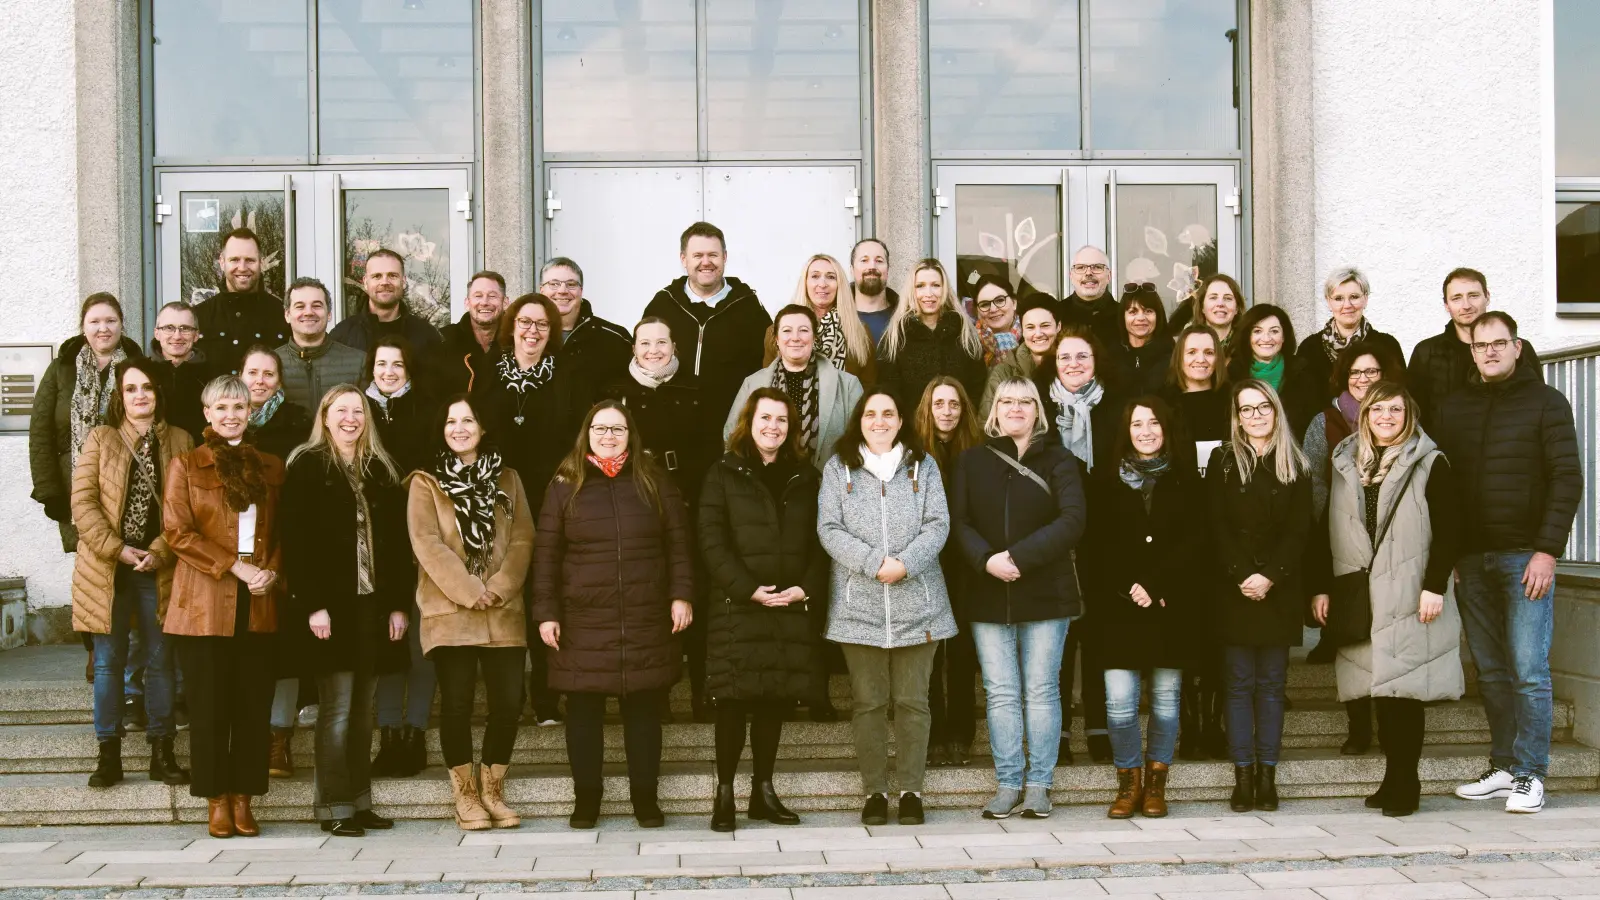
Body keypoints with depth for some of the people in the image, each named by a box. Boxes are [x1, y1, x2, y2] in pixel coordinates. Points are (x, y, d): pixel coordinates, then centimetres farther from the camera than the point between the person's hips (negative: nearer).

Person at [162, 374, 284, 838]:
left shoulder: (271, 467, 15)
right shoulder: (186, 465, 6)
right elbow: (177, 531, -4)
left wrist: (272, 571, -6)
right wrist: (236, 568, -13)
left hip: (259, 604, 2)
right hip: (205, 603, -2)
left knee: (254, 704, 1)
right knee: (210, 704, 0)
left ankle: (242, 797, 10)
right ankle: (216, 800, 9)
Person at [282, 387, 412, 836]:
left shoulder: (381, 471, 14)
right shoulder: (306, 466, -1)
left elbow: (397, 541, 12)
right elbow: (295, 540, -8)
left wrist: (399, 604, 4)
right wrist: (312, 605, -15)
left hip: (373, 605, 5)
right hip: (331, 607, -5)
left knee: (363, 709, 9)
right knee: (336, 709, -4)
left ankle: (360, 802, 16)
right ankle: (334, 807, 3)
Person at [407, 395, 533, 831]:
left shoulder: (507, 479, 14)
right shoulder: (425, 483, 5)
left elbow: (523, 539, 6)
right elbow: (427, 543, -6)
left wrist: (500, 587, -10)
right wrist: (468, 591, -14)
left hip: (504, 612, 3)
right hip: (450, 612, -2)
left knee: (508, 701, -3)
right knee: (457, 702, -4)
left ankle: (492, 789, 14)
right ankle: (465, 793, 10)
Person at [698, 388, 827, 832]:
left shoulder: (806, 478, 14)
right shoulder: (724, 475, 4)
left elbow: (819, 542, 9)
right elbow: (712, 541, -5)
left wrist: (806, 588, -7)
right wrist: (749, 589, -14)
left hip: (792, 607, 3)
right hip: (736, 606, -3)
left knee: (775, 699, 6)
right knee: (734, 699, -3)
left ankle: (764, 791, 15)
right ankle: (724, 793, 4)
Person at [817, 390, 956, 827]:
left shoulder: (922, 465, 9)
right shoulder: (839, 467, 7)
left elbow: (938, 524, 1)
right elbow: (829, 528, -2)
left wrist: (905, 564, -15)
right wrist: (873, 563, -15)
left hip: (916, 603, 0)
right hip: (859, 604, 0)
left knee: (912, 701, 4)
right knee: (867, 702, 3)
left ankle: (910, 791, 13)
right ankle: (875, 791, 12)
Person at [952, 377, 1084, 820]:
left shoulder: (1058, 459, 3)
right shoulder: (973, 461, 10)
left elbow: (1072, 520, -9)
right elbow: (960, 521, 2)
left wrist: (1019, 557, -17)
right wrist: (986, 560, -17)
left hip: (1045, 593, -2)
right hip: (988, 596, 2)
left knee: (1042, 691, 2)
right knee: (1001, 693, 3)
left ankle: (1038, 784, 9)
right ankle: (1008, 784, 9)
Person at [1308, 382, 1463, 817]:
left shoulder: (1430, 464, 1)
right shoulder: (1345, 464, 13)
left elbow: (1448, 531, -4)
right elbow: (1326, 529, 13)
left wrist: (1435, 586, -13)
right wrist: (1321, 587, 6)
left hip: (1408, 597, -4)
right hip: (1359, 597, 4)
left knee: (1402, 689, -4)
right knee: (1379, 689, 5)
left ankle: (1404, 783, 4)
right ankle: (1395, 779, 12)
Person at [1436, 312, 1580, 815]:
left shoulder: (1545, 403, 2)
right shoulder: (1454, 408, 13)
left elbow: (1567, 479, -3)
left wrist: (1548, 551, -12)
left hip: (1525, 556, -4)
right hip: (1471, 559, 4)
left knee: (1528, 669, -6)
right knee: (1490, 671, 6)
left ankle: (1529, 774, 0)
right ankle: (1502, 767, 14)